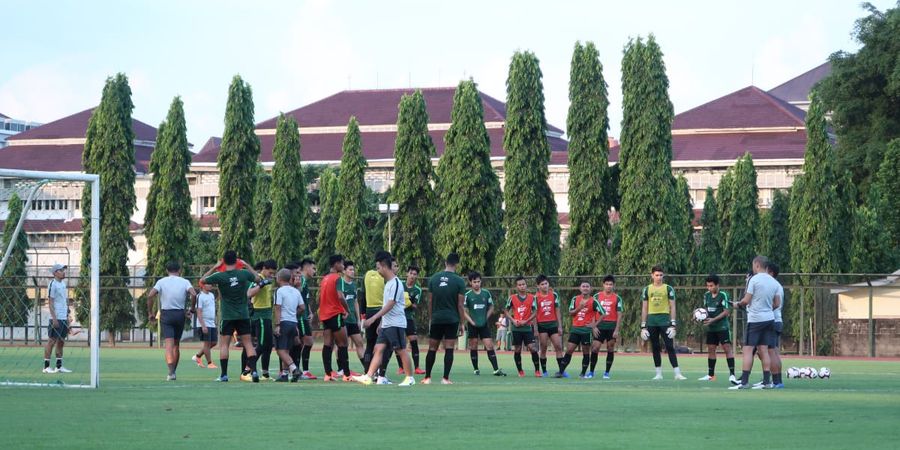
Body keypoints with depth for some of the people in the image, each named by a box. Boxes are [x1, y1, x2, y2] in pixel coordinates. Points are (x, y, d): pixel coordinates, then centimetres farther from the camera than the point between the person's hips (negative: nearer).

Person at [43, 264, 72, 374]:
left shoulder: (63, 284, 15)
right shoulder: (53, 284, -8)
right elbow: (51, 302, -12)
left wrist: (68, 316, 17)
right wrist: (54, 318, -18)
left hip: (64, 318, 8)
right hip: (56, 318, -8)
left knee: (61, 342, 8)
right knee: (52, 341, -5)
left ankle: (59, 366, 12)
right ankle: (46, 366, -2)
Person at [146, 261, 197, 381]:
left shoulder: (161, 282, 2)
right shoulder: (184, 282, 4)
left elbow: (150, 295, -9)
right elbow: (193, 294, -12)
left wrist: (150, 313, -1)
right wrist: (191, 309, 1)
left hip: (166, 314, -1)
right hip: (180, 314, 1)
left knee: (169, 343, -9)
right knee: (176, 344, 15)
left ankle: (171, 372, -24)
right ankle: (173, 371, 22)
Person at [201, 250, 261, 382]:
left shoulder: (219, 276, -10)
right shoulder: (244, 274, -5)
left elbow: (202, 280, 6)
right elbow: (257, 277, 15)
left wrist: (214, 267, 11)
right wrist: (247, 266, 21)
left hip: (227, 316, -2)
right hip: (243, 315, 2)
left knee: (224, 344, 3)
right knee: (248, 343, 5)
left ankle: (224, 375, -1)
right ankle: (253, 370, -5)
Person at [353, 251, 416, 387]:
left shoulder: (395, 283, -15)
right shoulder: (388, 283, 15)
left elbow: (390, 305, -22)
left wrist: (374, 318, -25)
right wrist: (381, 322, 22)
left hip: (396, 324, -9)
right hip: (386, 324, 9)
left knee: (401, 351, -2)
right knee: (378, 349, 1)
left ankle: (409, 378, 7)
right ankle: (368, 377, -4)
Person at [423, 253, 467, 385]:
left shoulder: (434, 279, 3)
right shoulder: (459, 281, -5)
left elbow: (430, 301, 7)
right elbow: (460, 305, -5)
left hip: (436, 319, 2)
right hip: (452, 319, -2)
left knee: (432, 349, 9)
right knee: (449, 349, 0)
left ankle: (427, 377, 11)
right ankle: (446, 378, -3)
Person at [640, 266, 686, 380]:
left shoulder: (668, 289, 3)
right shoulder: (647, 290, 10)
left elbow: (672, 307, 1)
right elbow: (644, 309, 12)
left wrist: (673, 325, -7)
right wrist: (643, 326, 6)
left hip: (665, 320, -3)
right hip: (652, 322, 3)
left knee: (670, 347, -8)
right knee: (655, 348, 6)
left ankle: (677, 373, -10)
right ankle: (658, 374, 11)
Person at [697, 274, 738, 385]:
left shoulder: (723, 295, -11)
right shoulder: (707, 295, 8)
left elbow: (726, 312, -14)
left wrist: (713, 320, -19)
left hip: (722, 327, -7)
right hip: (711, 328, 7)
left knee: (727, 348, -12)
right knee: (711, 349, 11)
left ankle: (732, 374, -16)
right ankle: (711, 375, 20)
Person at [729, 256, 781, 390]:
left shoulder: (754, 279, -11)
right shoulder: (774, 282, 8)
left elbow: (746, 300, -11)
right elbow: (777, 303, 11)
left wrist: (738, 304, 9)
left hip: (755, 320, -6)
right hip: (769, 318, 6)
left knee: (748, 350, -5)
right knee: (763, 350, 9)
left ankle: (744, 381, -10)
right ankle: (767, 382, 5)